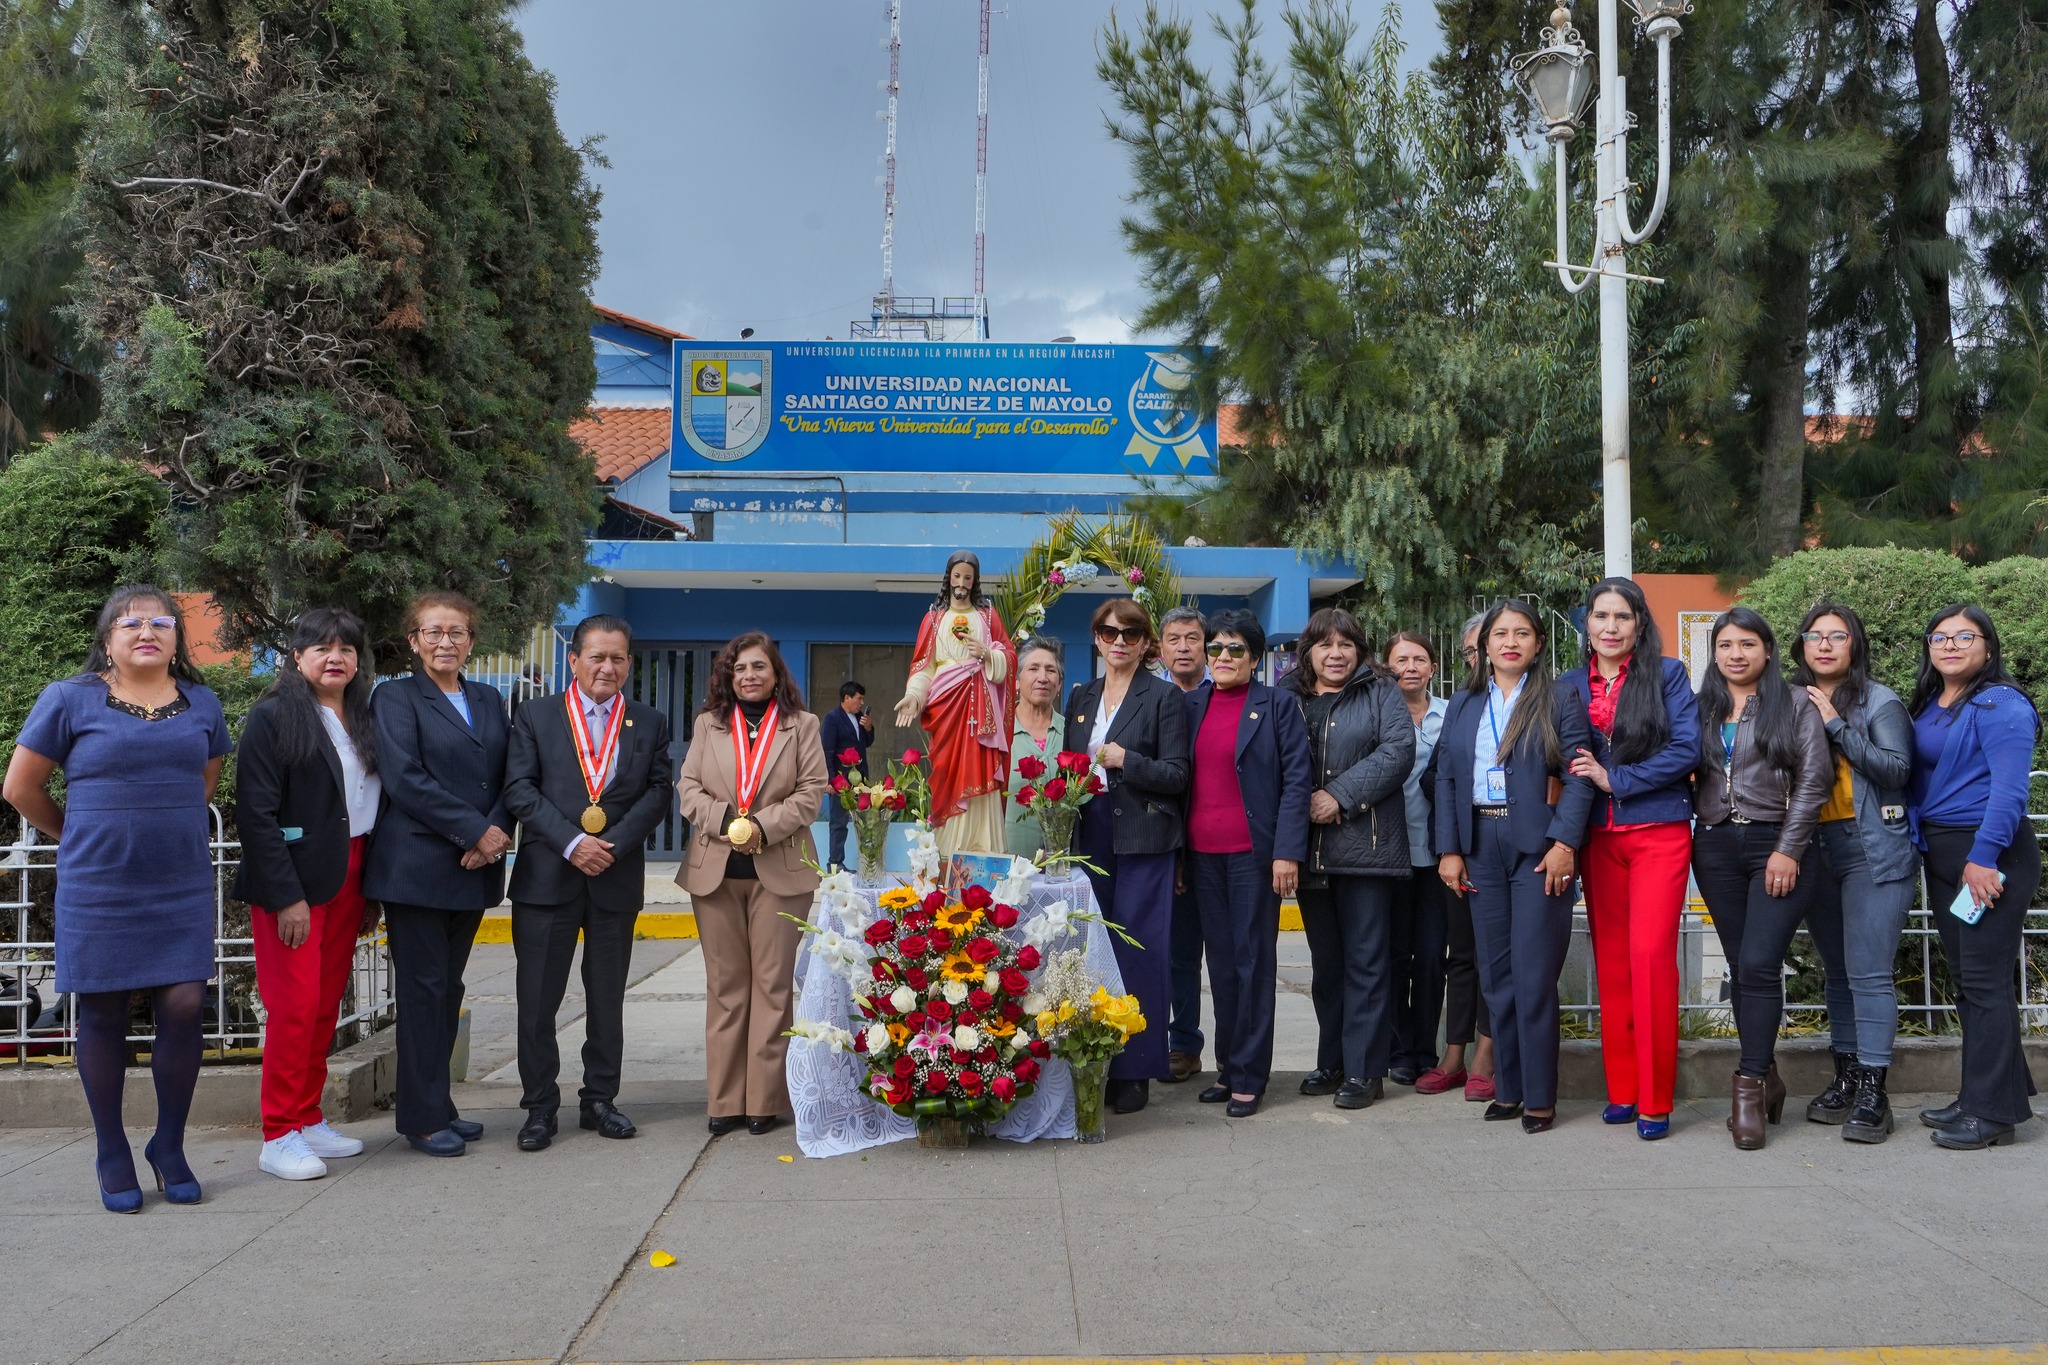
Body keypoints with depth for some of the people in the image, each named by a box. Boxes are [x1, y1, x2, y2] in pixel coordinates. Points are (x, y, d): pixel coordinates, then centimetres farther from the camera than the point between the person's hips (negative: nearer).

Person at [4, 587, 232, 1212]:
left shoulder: (202, 704, 8)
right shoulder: (69, 700, -2)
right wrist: (79, 834, 11)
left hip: (183, 887, 2)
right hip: (99, 890, -2)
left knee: (184, 1007, -3)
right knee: (103, 1015, 6)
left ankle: (169, 1147, 15)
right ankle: (112, 1155, 21)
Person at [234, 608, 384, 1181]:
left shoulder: (365, 720, 12)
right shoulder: (273, 718, -7)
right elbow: (256, 812, -13)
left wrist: (372, 892, 7)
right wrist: (285, 896, -18)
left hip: (346, 883, 6)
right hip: (291, 883, -6)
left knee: (327, 1005, 11)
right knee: (295, 1005, -6)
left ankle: (309, 1119, 21)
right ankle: (279, 1137, 3)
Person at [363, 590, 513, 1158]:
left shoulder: (488, 700, 16)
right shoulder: (396, 697, -2)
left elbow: (509, 774, 11)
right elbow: (405, 778, -13)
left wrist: (498, 829, -8)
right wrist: (474, 831, -15)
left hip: (474, 870, 6)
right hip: (417, 869, -5)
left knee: (449, 988, 10)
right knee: (423, 989, -2)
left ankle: (438, 1106, 18)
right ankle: (422, 1118, 5)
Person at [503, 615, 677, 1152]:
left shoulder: (649, 723, 9)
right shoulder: (535, 717, 4)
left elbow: (658, 791, 1)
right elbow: (520, 789, -5)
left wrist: (613, 845, -12)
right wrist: (572, 842, -15)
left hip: (617, 879, 2)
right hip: (547, 878, -1)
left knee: (607, 998, 10)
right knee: (537, 997, 1)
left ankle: (599, 1099, 22)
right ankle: (539, 1107, 11)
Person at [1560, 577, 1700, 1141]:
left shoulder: (1668, 674, 1)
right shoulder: (1573, 684, 12)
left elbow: (1687, 749, -8)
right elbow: (1564, 759, 14)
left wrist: (1614, 778, -12)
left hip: (1659, 833, -4)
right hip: (1598, 836, 4)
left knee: (1650, 954, -12)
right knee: (1611, 961, 5)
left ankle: (1655, 1099, -5)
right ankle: (1622, 1089, 14)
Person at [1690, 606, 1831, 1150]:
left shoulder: (1795, 706, 2)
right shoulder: (1701, 708, 13)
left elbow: (1813, 778, -5)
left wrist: (1788, 850, -10)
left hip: (1777, 845, -4)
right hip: (1716, 849, 4)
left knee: (1758, 964, -14)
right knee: (1741, 968, 6)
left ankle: (1750, 1084, -8)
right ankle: (1766, 1077, 15)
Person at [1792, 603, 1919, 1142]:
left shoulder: (1880, 701, -2)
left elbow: (1897, 770, -14)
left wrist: (1836, 726, -16)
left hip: (1873, 852, -5)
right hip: (1813, 850, 5)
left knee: (1868, 972, -9)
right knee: (1838, 971, 12)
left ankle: (1873, 1092, -7)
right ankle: (1845, 1077, 20)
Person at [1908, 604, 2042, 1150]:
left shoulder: (2001, 705, -12)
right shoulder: (1927, 707, 14)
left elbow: (2009, 790, -19)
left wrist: (1983, 858, -24)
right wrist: (1916, 837, 7)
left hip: (1989, 854, -8)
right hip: (1940, 854, 9)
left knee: (1984, 980, -6)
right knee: (1965, 981, 14)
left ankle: (1991, 1112, 1)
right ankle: (1988, 1092, 24)